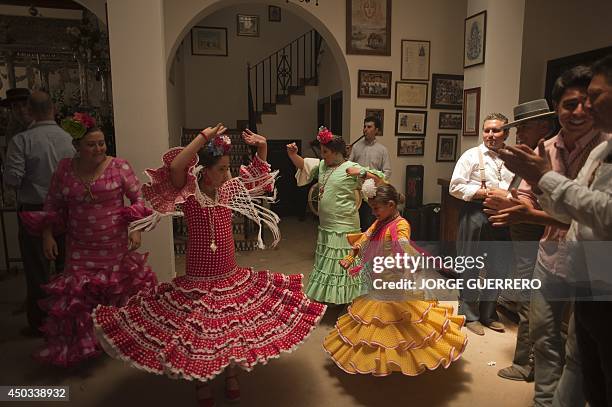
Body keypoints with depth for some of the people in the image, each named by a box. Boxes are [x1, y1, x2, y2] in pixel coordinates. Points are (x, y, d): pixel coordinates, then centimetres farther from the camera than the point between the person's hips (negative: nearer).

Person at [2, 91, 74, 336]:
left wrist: (27, 183, 5)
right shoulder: (69, 139, -5)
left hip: (33, 210, -3)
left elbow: (12, 179, -17)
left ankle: (39, 323, 20)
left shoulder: (22, 140, -14)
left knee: (37, 269, 9)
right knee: (66, 265, 17)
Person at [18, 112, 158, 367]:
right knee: (76, 295, 4)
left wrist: (136, 229, -15)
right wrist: (47, 235, 0)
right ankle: (77, 348, 26)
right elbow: (52, 206, 10)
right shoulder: (64, 169, 0)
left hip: (117, 246, -1)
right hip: (81, 248, 2)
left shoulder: (119, 167, -7)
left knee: (122, 289, 9)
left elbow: (139, 198, -4)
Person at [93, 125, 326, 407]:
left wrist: (262, 146, -2)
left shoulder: (229, 189, 0)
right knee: (198, 330, 9)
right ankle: (202, 380, 37)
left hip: (231, 276, 5)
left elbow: (259, 174, 14)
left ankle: (231, 372, 41)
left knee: (235, 325, 14)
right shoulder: (188, 193, -13)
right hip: (198, 279, -4)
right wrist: (204, 136, -31)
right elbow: (174, 167, -35)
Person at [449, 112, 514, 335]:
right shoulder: (472, 155, -1)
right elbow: (455, 187, -9)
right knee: (471, 267, 5)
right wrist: (487, 193, -14)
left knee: (499, 267, 12)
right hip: (476, 214, -4)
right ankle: (469, 315, 21)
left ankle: (488, 313, 31)